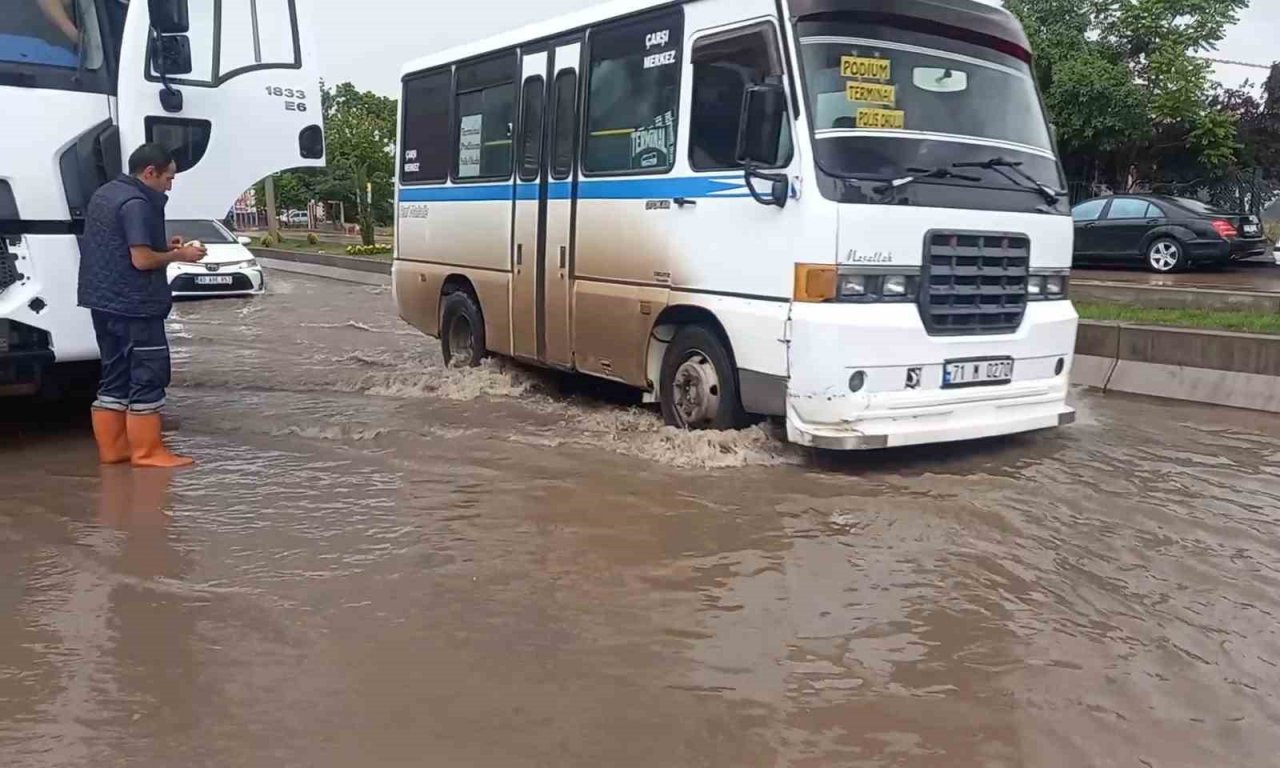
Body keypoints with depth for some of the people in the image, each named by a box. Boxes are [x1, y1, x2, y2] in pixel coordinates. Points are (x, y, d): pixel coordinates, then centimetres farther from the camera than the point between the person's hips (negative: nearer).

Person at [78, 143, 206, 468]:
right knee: (148, 375, -4)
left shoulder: (104, 194, 15)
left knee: (115, 375, 13)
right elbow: (142, 259, -22)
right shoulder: (137, 203, -17)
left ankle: (113, 448, 17)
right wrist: (178, 255, -7)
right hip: (133, 305, -10)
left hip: (104, 302, 10)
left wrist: (164, 245, 15)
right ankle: (147, 451, -2)